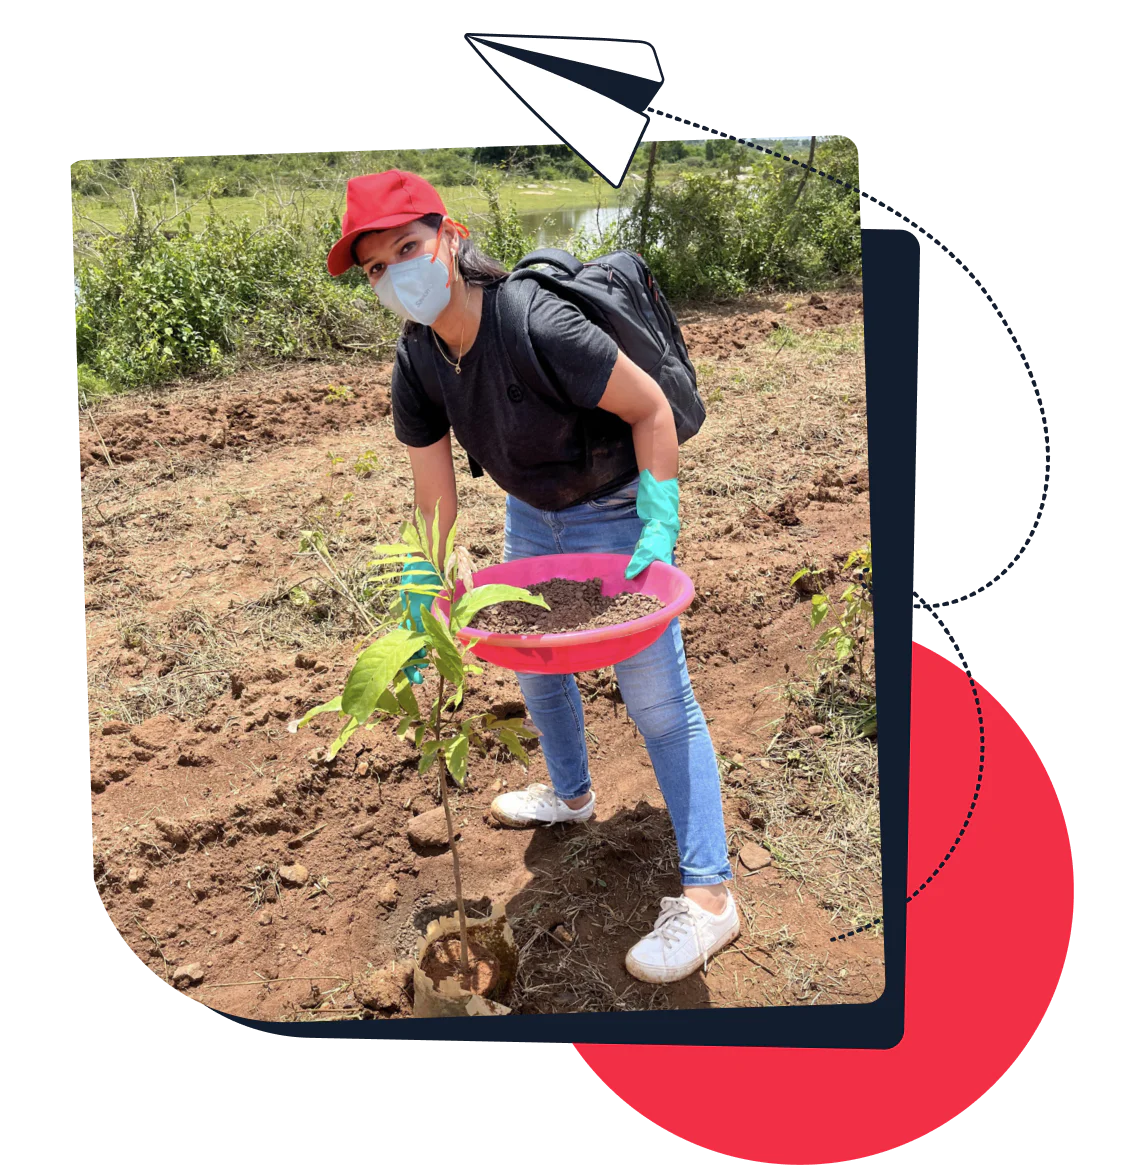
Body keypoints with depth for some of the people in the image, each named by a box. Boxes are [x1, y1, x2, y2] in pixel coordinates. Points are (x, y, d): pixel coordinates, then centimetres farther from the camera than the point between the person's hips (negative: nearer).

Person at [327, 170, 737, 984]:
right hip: (531, 514, 8)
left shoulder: (538, 325, -33)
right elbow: (435, 502, -4)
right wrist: (421, 619, -1)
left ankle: (709, 895, 2)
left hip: (613, 513, -7)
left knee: (656, 697, -7)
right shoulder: (415, 363, -10)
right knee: (534, 661, 22)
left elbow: (651, 407, -23)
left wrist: (659, 532, -29)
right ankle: (572, 795, 49)